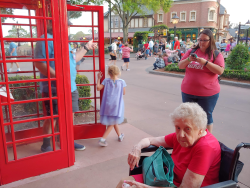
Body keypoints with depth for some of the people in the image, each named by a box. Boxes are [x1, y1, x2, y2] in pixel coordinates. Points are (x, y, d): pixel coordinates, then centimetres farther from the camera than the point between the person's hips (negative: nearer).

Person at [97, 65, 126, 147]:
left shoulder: (106, 80, -3)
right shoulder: (122, 81, -6)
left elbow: (98, 88, -1)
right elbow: (123, 93, 2)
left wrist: (99, 78, 8)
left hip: (108, 104, 3)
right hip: (117, 104, -3)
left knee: (113, 121, 21)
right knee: (112, 123, 6)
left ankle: (120, 136, 38)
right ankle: (103, 139, -2)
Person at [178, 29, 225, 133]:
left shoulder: (216, 54, -3)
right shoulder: (191, 51, 7)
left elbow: (220, 71, -14)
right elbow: (180, 66, 5)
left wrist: (205, 62, -24)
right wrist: (188, 59, -15)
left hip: (208, 93, -3)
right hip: (188, 92, 4)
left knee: (206, 117, 8)